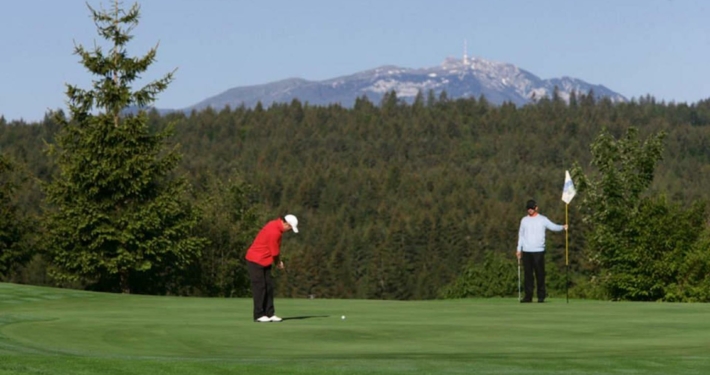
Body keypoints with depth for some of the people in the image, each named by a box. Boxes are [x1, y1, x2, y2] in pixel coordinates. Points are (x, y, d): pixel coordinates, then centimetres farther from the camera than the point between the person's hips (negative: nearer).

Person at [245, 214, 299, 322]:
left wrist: (279, 261, 5)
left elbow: (276, 249, 14)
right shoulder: (274, 232, -26)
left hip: (264, 261, 10)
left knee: (269, 287, 6)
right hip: (256, 260, -10)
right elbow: (274, 252, -17)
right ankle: (259, 315, -3)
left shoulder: (276, 225, 5)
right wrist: (278, 263, 1)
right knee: (259, 287, -7)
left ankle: (270, 313, 6)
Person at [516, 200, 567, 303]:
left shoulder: (542, 219, 3)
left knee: (540, 274, -4)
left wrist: (562, 227, -28)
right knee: (528, 274, 3)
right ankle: (528, 296, 6)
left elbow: (553, 227, -8)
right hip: (526, 251, 3)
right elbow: (521, 235, 16)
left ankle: (541, 296, 0)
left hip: (538, 251, -3)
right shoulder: (524, 220, 13)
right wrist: (519, 249, 10)